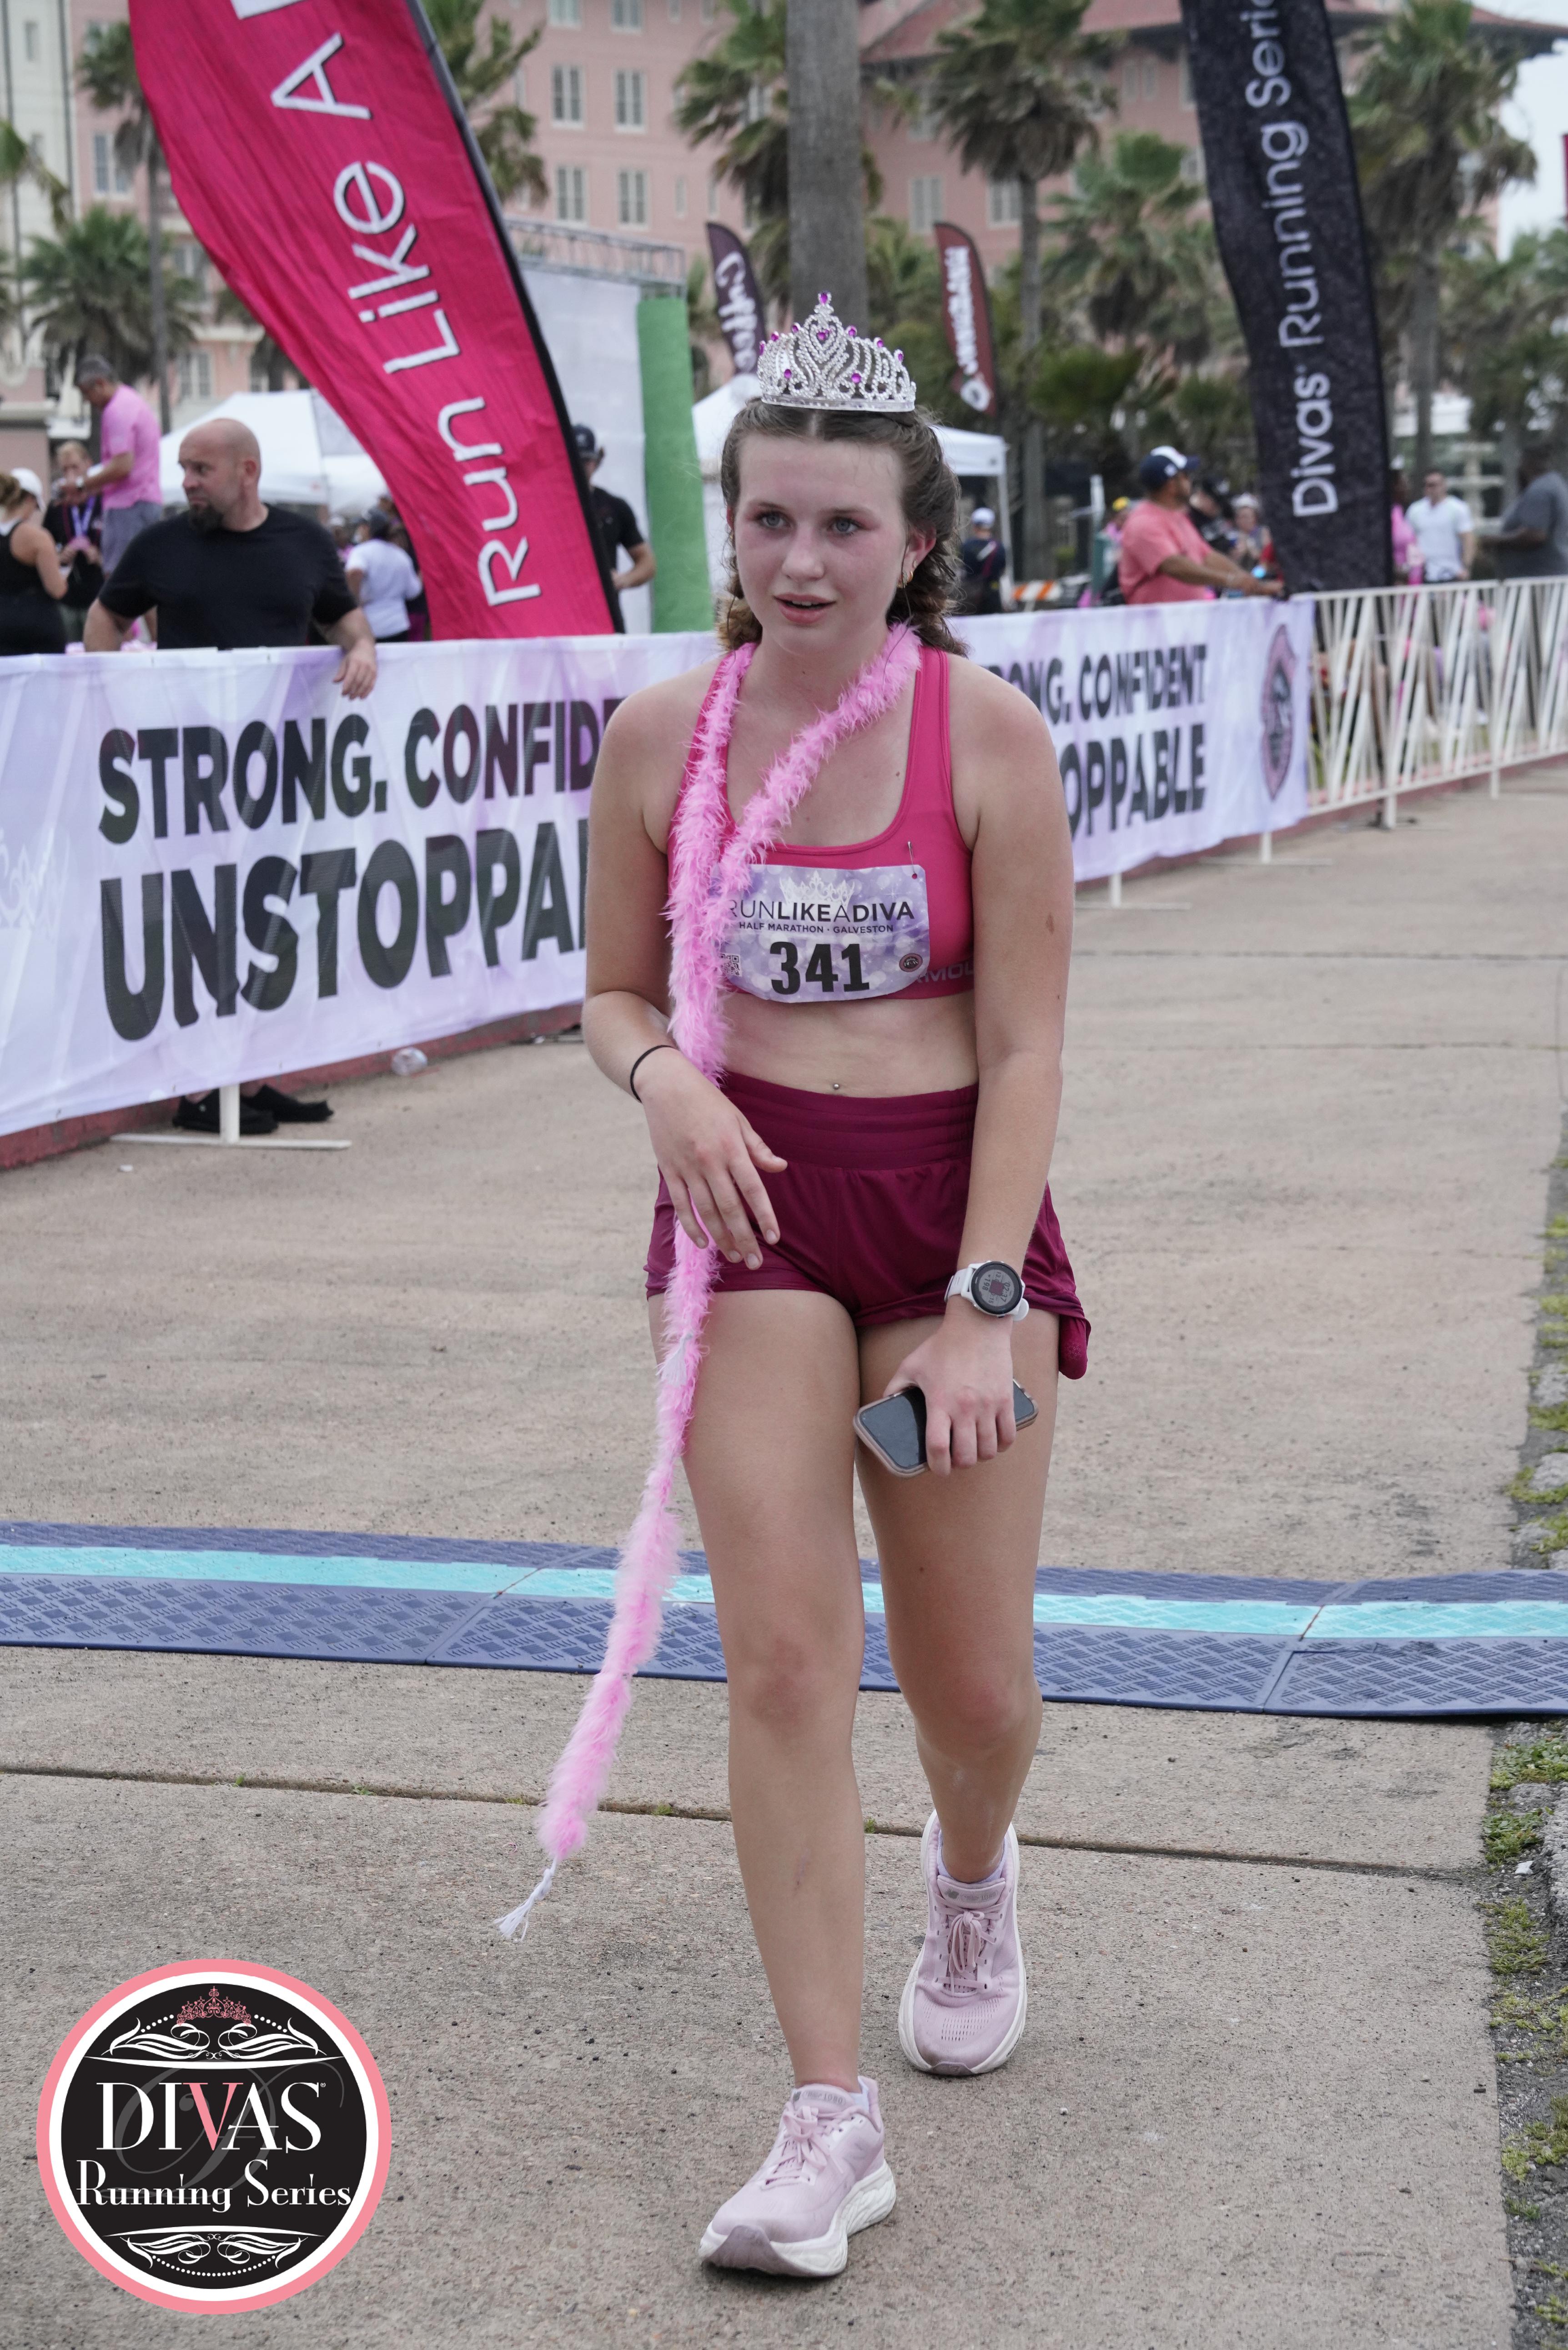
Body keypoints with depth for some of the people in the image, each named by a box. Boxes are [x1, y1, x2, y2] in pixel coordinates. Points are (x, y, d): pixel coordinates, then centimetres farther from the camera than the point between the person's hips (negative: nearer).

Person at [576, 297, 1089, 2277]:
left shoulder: (988, 736, -7)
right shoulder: (661, 736, 0)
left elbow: (1024, 1047, -8)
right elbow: (613, 994, 10)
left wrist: (983, 1305, -14)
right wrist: (664, 1077, -13)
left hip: (955, 1196, -1)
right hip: (748, 1205, 1)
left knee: (974, 1684, 7)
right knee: (784, 1659, -9)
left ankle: (971, 1884, 44)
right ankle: (828, 2116, 0)